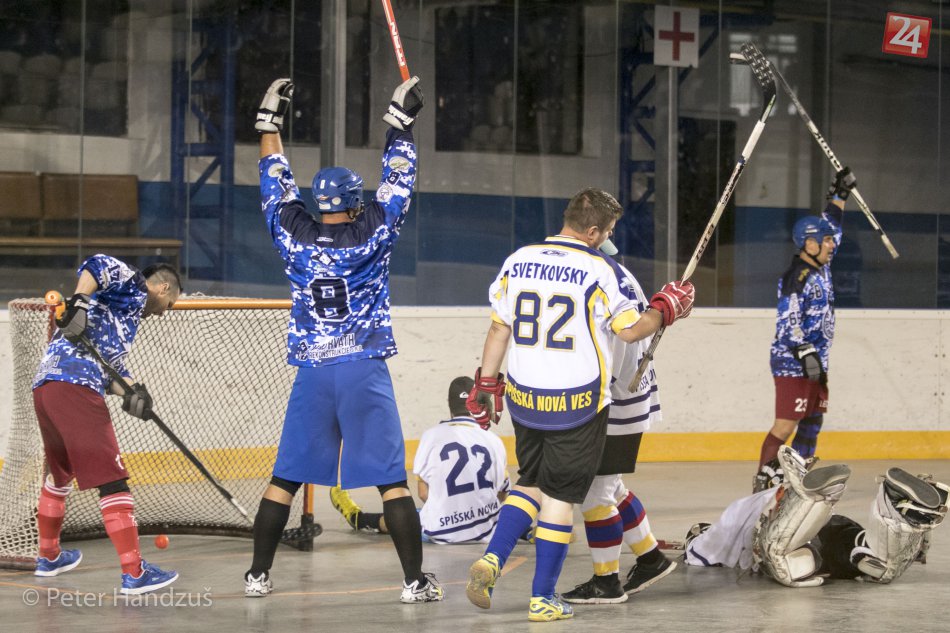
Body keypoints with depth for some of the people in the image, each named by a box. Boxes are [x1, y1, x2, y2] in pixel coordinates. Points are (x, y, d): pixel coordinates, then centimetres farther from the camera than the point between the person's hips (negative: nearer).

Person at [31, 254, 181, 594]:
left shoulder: (130, 308, 32)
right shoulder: (133, 287, 7)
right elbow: (99, 265, -12)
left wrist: (130, 391, 5)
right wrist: (78, 303, -24)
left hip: (44, 387, 10)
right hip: (75, 387, -10)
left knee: (60, 473, 29)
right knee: (112, 479, -11)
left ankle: (49, 556, 44)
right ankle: (134, 573, -15)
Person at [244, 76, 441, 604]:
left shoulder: (295, 237, 1)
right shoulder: (373, 234, -4)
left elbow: (277, 186, 14)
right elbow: (398, 183, 6)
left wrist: (271, 122, 22)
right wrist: (402, 123, 14)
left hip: (312, 375, 2)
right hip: (365, 373, -2)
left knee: (287, 477, 9)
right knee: (391, 479, -1)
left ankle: (259, 575, 10)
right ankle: (416, 581, -2)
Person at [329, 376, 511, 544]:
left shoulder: (432, 435, -7)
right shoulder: (494, 441, -4)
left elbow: (424, 493, -2)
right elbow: (501, 496, 4)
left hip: (441, 532, -1)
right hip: (487, 531, 1)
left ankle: (357, 518, 55)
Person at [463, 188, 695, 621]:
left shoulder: (517, 262, 2)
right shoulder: (599, 270, -13)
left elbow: (499, 329, 7)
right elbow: (631, 330, -8)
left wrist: (486, 385, 16)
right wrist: (667, 308, 10)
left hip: (525, 398, 4)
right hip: (578, 403, -4)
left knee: (531, 483, 20)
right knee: (560, 494, 5)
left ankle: (492, 559, 0)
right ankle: (542, 598, 7)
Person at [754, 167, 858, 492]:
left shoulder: (820, 268, 10)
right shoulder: (798, 278, -17)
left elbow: (831, 228, 26)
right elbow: (788, 323, -23)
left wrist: (840, 195, 26)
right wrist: (807, 355, -28)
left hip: (814, 361, 10)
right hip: (792, 362, -10)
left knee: (813, 422, 10)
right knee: (786, 423, -13)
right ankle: (763, 481, -11)